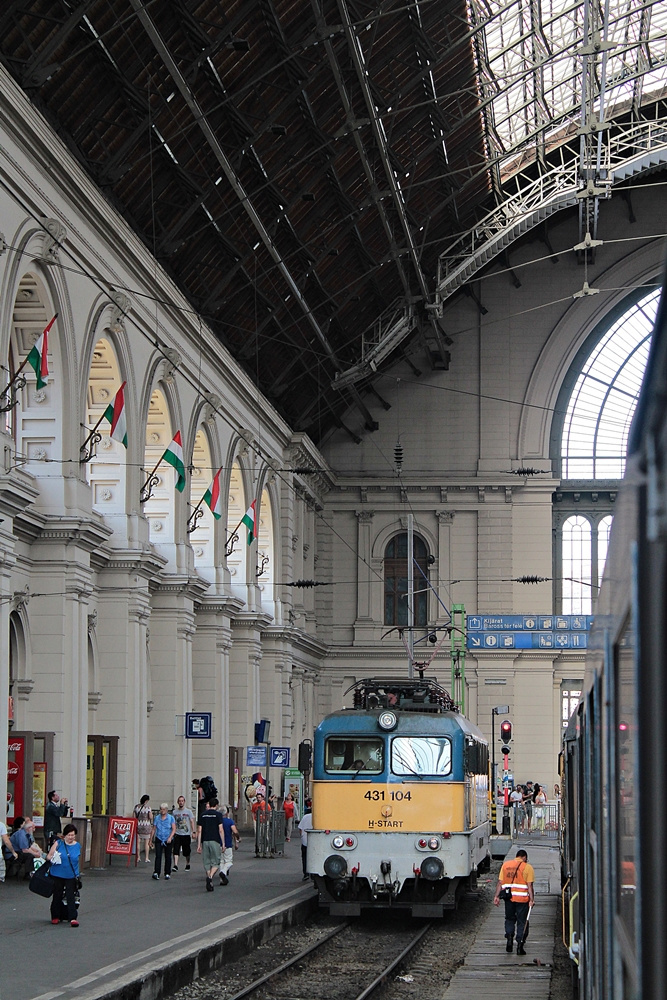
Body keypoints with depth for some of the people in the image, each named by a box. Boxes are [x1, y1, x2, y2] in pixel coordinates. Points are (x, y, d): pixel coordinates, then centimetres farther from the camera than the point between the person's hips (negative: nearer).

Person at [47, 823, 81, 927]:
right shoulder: (58, 843, -4)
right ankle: (56, 916, 23)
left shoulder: (77, 846, 4)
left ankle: (73, 918, -7)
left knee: (71, 896, -6)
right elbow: (49, 856, 0)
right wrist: (52, 858, -22)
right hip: (58, 875, -1)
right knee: (57, 896, 9)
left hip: (71, 876, 1)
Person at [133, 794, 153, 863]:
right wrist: (151, 814, 8)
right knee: (146, 842, 4)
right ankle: (147, 858, 4)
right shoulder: (148, 807, -10)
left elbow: (134, 816, 3)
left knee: (138, 842, 9)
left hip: (138, 825, 3)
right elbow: (151, 817, -11)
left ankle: (138, 857, 10)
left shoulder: (136, 806, 3)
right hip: (146, 826, -3)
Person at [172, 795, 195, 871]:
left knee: (186, 851, 9)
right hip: (177, 834, 1)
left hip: (186, 834, -1)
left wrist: (194, 832, -10)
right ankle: (175, 865, -18)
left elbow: (192, 822, -1)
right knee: (176, 850, -13)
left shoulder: (188, 811, 1)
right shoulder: (174, 812, 7)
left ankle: (187, 865, 26)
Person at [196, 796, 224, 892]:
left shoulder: (203, 814, 7)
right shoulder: (218, 814, -3)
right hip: (215, 841, -3)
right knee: (215, 862, 4)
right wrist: (223, 844, -3)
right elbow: (221, 830, -9)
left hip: (205, 841, 3)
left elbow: (199, 831, 4)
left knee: (207, 863, 11)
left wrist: (199, 844, 6)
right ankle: (210, 877, -23)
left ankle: (209, 884, 10)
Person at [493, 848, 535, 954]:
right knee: (521, 922, 6)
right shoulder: (527, 867, -1)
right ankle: (519, 945, 3)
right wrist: (532, 900, -8)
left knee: (509, 919, 20)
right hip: (522, 899, -3)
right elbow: (529, 886, -8)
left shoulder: (505, 865, 9)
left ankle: (509, 936, 1)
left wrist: (497, 896, 7)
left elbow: (500, 882, 6)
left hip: (508, 898, 3)